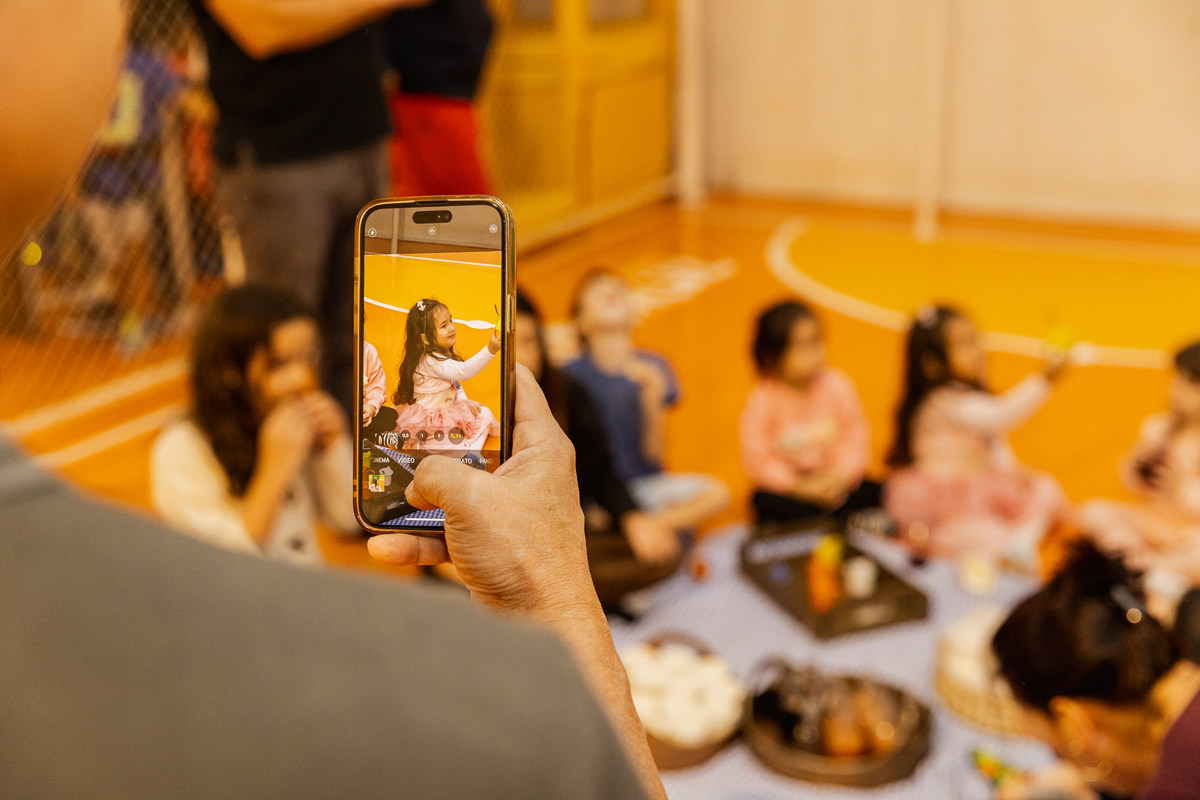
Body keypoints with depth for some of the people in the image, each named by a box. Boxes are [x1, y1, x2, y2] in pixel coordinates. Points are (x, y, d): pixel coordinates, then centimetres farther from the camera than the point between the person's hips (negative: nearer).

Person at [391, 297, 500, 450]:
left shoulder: (447, 353, 7)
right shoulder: (429, 361, -26)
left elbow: (456, 384, 19)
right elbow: (462, 371, -41)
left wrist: (465, 402, -2)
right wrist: (490, 350, -49)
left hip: (447, 411, 10)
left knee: (484, 414, 3)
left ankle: (470, 451, -4)